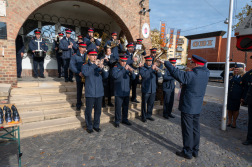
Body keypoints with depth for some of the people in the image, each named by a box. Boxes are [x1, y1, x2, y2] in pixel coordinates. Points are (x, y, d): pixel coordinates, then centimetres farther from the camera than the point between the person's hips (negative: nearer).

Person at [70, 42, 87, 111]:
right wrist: (78, 73, -18)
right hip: (79, 77, -1)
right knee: (79, 92, 10)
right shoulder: (74, 56, 3)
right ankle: (78, 105, 25)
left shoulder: (87, 55, 9)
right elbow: (72, 66, -6)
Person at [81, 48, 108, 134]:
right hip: (90, 93, -3)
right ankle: (89, 127, 22)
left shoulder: (99, 66, 11)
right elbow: (85, 73, -21)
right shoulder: (85, 66, 2)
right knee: (88, 110, 4)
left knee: (98, 110, 11)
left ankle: (96, 125, 28)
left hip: (99, 92, 3)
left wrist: (102, 68, -20)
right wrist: (94, 65, -21)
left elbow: (106, 76, -2)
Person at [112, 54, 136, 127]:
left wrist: (131, 71, -16)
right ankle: (117, 121, 15)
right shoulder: (116, 67, -4)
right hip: (119, 92, -5)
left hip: (126, 91, 5)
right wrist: (124, 69, -26)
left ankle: (125, 119, 29)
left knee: (126, 106, 14)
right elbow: (115, 76, -23)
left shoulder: (128, 67, 10)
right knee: (118, 107, 0)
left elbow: (133, 77, 4)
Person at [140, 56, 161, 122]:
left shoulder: (153, 67, 10)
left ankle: (149, 115, 31)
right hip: (145, 89, -5)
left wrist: (157, 71, -16)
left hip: (153, 89, 5)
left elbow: (159, 76, 4)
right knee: (144, 104, 5)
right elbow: (143, 75, -25)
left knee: (151, 103, 13)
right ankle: (144, 116, 20)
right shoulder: (142, 68, -5)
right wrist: (151, 69, -28)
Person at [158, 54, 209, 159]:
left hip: (188, 107, -8)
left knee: (187, 129, 3)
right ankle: (195, 150, 30)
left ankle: (187, 152, 16)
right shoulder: (206, 73, 0)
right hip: (198, 107, 8)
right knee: (195, 128, 17)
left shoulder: (191, 75, -21)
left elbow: (176, 73, -18)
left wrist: (166, 63, -9)